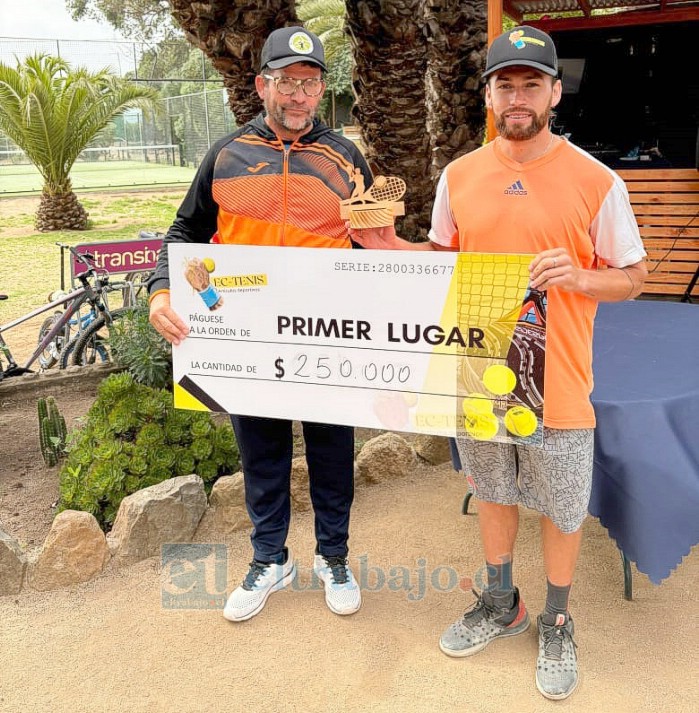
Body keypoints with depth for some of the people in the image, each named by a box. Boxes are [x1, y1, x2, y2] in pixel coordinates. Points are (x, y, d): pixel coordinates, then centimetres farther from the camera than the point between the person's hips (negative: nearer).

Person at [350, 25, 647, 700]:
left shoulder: (595, 181, -9)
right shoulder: (459, 176, 1)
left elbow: (631, 277, -2)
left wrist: (577, 276, -22)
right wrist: (391, 246, -4)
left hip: (557, 385, -3)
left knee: (561, 511, 12)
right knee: (493, 493, 20)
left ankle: (556, 622, 37)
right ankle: (500, 603, 43)